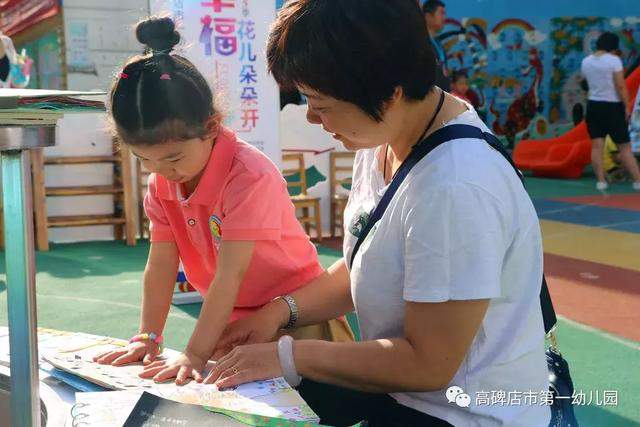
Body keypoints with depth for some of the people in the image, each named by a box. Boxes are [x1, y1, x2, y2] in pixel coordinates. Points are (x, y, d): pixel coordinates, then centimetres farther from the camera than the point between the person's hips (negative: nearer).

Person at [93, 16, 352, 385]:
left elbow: (231, 274, -30)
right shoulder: (161, 183, -3)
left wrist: (196, 354, -32)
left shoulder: (250, 174, -26)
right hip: (234, 317, 6)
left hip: (295, 311, -6)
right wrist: (148, 337, -12)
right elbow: (160, 264, -5)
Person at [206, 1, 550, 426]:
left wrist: (288, 355, -18)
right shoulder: (384, 137, -5)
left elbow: (427, 365, -24)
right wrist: (281, 312, -3)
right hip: (401, 375, 7)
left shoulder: (455, 190, -32)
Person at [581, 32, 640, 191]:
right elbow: (620, 86, -15)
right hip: (613, 106, -5)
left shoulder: (586, 62, 5)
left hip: (593, 105, 5)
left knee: (597, 146, 3)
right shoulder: (614, 60, -12)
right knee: (625, 147, 1)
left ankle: (601, 181, 0)